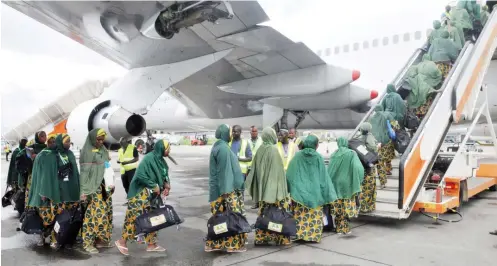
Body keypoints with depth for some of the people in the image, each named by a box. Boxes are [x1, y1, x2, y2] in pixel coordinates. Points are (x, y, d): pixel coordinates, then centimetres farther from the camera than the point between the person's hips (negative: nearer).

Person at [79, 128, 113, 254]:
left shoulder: (103, 150, 13)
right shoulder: (87, 151, -9)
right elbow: (84, 172, -13)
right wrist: (84, 191, -17)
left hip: (103, 186, 7)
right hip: (93, 187, -7)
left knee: (104, 212, 9)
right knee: (94, 213, -7)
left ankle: (101, 239, 18)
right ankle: (88, 242, 3)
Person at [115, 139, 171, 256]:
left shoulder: (160, 160, 5)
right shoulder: (149, 159, -20)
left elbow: (164, 175, 16)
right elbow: (140, 175, -26)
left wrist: (167, 185, -4)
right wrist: (154, 186, -19)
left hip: (153, 195, 9)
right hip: (141, 194, -9)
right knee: (135, 217, -4)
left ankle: (152, 244, 20)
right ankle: (122, 241, 11)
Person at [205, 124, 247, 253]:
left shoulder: (218, 146, 14)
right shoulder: (223, 148, -17)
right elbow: (226, 170, -19)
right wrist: (230, 189, -19)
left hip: (220, 186, 10)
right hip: (227, 187, -10)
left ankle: (215, 243, 16)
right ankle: (233, 244, 8)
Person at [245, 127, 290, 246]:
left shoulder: (261, 149, 5)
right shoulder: (273, 149, -14)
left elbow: (255, 169, 10)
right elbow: (277, 170, -15)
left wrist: (260, 185, 18)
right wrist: (281, 188, -10)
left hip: (263, 187, 7)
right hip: (273, 186, -7)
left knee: (264, 213, 12)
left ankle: (262, 237, 16)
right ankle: (279, 238, 6)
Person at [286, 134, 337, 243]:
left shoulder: (298, 156, -3)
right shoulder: (318, 157, -5)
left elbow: (289, 174, -1)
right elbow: (323, 176, -2)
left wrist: (289, 189, 9)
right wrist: (327, 194, 6)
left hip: (299, 191, 1)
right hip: (314, 192, -1)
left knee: (300, 215, 7)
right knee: (314, 215, 8)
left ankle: (299, 234, 10)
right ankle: (314, 235, 12)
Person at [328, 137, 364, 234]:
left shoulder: (334, 154, 0)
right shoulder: (352, 154, -7)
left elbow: (329, 170, 1)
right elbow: (358, 168, -17)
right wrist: (358, 182, -8)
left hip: (335, 184, 2)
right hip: (347, 184, -2)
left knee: (338, 208, 9)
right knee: (346, 207, 6)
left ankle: (339, 228, 15)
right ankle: (345, 228, 8)